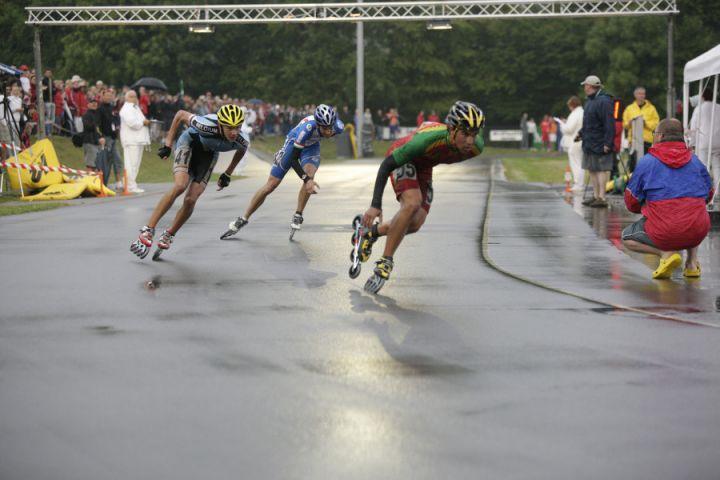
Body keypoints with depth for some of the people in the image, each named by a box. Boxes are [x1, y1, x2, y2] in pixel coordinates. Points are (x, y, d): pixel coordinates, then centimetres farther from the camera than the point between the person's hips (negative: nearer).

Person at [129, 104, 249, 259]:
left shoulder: (242, 141, -28)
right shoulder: (207, 125, -38)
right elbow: (181, 114, -19)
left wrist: (227, 174, 7)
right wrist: (167, 144, -14)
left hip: (209, 153, 3)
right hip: (190, 143, -3)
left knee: (190, 200, -12)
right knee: (181, 185, -27)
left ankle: (168, 236, 12)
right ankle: (148, 231, -22)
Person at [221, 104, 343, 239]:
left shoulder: (338, 127, -31)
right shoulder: (307, 127, -43)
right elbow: (293, 157, -37)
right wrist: (306, 179, -45)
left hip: (311, 146, 3)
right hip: (293, 143, -2)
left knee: (310, 175, -28)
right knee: (270, 185, -2)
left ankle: (298, 216, -9)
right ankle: (243, 219, 12)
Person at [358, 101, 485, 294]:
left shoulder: (476, 147, -28)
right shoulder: (428, 139, -43)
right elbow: (386, 165, -33)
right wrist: (375, 205, -35)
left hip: (424, 166, 6)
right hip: (400, 159, -6)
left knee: (415, 223, -6)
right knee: (412, 203, -30)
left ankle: (371, 233, 21)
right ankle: (385, 262, -18)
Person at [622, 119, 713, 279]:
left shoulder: (647, 161, 0)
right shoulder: (695, 160, 10)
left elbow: (631, 203, 5)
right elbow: (708, 195, 23)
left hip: (665, 233, -4)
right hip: (698, 233, 4)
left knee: (626, 238, 23)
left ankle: (666, 253, -2)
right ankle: (692, 263, 17)